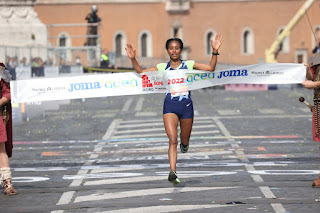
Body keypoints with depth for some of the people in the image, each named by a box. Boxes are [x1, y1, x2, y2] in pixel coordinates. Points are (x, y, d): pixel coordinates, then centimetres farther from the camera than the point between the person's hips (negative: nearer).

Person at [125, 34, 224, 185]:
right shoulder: (162, 67, 6)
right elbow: (141, 72, 5)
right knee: (173, 140, -16)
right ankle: (173, 172, -22)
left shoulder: (189, 65, 5)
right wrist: (133, 59, -10)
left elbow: (210, 68, -2)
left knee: (184, 140, 14)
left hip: (186, 105, 1)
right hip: (170, 106, -1)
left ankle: (184, 143, 53)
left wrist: (214, 51, -14)